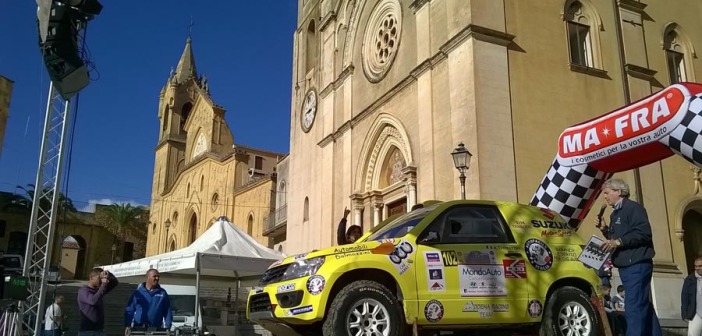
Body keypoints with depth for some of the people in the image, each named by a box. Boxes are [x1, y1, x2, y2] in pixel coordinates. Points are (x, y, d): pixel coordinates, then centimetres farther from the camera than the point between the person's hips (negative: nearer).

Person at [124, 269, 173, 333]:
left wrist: (167, 327, -3)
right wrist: (127, 326, -5)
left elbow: (168, 312, 5)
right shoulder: (138, 292, 3)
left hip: (156, 330, 1)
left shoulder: (162, 293, 6)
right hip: (138, 329, -1)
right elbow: (129, 310, 3)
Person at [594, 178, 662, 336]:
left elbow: (644, 233, -21)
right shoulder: (615, 213, 19)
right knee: (643, 306, 14)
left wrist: (618, 242, -24)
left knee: (634, 308, -12)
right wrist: (605, 230, 9)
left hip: (636, 265, -10)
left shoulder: (633, 207, -10)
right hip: (627, 267, 10)